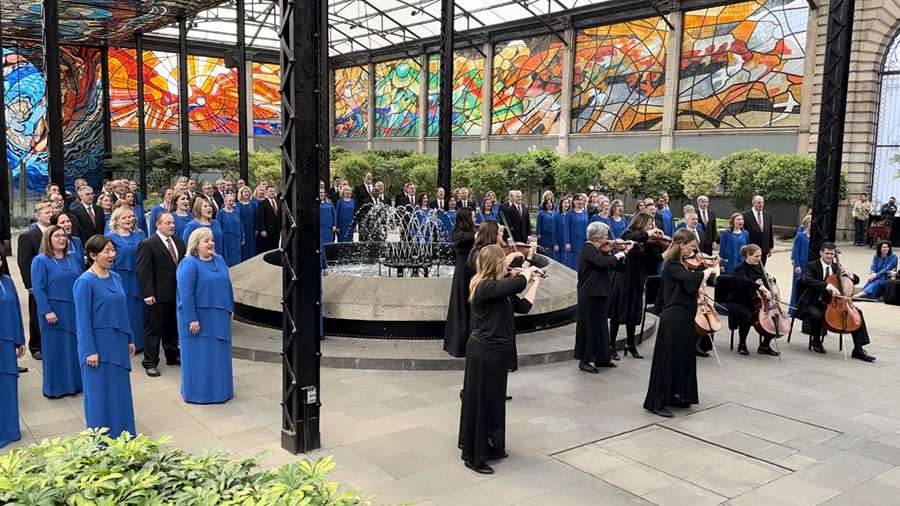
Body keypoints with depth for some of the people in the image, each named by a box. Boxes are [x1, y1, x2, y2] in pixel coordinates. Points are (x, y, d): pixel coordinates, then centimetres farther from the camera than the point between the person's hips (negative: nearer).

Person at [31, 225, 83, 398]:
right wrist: (46, 311, -18)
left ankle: (73, 383, 22)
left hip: (74, 311, 5)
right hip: (53, 313, -5)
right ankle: (54, 388, 14)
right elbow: (38, 289, -11)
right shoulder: (40, 261, -6)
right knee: (54, 348, 3)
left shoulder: (72, 259, 10)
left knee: (74, 347, 10)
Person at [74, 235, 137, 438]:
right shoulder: (85, 282, -13)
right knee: (100, 393, 3)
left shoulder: (115, 277, 7)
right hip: (97, 345, -7)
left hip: (117, 344, 7)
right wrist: (90, 351, -16)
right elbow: (83, 319, -14)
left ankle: (123, 436, 25)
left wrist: (130, 339, 13)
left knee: (120, 390, 13)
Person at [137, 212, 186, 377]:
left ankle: (172, 355, 32)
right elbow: (144, 271, -12)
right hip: (159, 295, -6)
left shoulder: (179, 241, 11)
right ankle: (150, 362, 10)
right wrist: (148, 294, -17)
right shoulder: (147, 244, -9)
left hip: (178, 293, 6)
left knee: (173, 326, 18)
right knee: (154, 328, 2)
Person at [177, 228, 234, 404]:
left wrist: (230, 309, 11)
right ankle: (197, 392, 14)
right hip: (197, 317, -7)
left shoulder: (219, 260, 9)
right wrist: (192, 319, -21)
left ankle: (219, 389, 25)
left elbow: (227, 285, 14)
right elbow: (186, 294, -17)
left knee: (219, 354, 12)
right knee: (199, 355, 2)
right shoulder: (189, 264, -12)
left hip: (219, 317, 7)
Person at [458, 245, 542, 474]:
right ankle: (474, 456, 14)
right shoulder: (485, 287, -22)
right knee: (480, 402, 1)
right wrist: (527, 272, -14)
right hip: (484, 352, -10)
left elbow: (523, 306, 7)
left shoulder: (499, 287, 9)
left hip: (495, 352, 10)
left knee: (493, 400, 20)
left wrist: (535, 281, 8)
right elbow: (518, 284, -35)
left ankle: (490, 447, 35)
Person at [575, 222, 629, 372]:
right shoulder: (588, 249, -15)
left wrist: (625, 252, 2)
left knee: (601, 327, 15)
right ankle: (584, 360, 5)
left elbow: (615, 266, 12)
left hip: (600, 295, 9)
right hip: (590, 296, -9)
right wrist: (619, 254, -15)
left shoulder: (599, 250, 12)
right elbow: (604, 263, -31)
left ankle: (601, 358, 25)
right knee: (589, 327, -3)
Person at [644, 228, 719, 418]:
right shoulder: (672, 265, -16)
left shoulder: (680, 263, 13)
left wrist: (710, 272, 0)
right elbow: (692, 278, -33)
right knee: (667, 359, -4)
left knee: (683, 358, 16)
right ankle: (656, 402, 3)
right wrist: (710, 269, -17)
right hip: (673, 318, -10)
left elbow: (693, 286, 15)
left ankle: (675, 396, 28)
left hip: (683, 317, 10)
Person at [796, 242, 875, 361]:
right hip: (812, 304, -6)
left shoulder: (836, 267, 11)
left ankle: (858, 349, -9)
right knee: (817, 315, -37)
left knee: (857, 312, -11)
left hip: (831, 303, 6)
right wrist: (828, 285, -39)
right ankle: (816, 342, -6)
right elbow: (806, 280, -28)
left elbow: (856, 280, 17)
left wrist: (849, 274, -8)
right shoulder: (812, 266, -6)